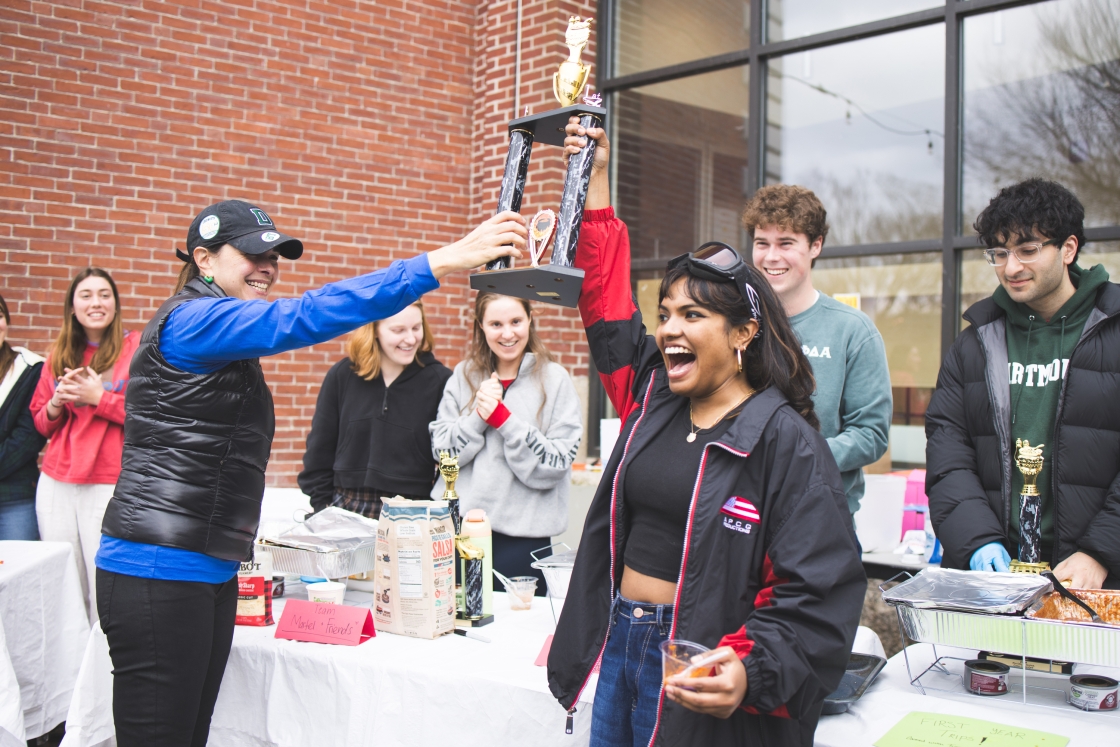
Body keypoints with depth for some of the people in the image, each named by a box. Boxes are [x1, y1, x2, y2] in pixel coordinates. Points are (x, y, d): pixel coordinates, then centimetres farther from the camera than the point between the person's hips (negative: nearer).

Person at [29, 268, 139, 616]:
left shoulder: (136, 348, 0)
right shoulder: (59, 354, 15)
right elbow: (40, 423, 20)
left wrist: (99, 398, -10)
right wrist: (56, 404, 0)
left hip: (110, 485, -4)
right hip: (56, 486, 5)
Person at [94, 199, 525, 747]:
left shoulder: (222, 339, 18)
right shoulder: (193, 320, -11)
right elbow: (306, 317, -26)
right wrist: (443, 261, -32)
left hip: (211, 573, 10)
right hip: (158, 573, -10)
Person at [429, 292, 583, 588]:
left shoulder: (554, 380, -4)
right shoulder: (464, 376, 6)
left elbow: (556, 466, -11)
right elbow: (442, 451, 1)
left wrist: (502, 418, -18)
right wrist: (478, 416, -14)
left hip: (522, 536, -3)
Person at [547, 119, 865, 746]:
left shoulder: (786, 440, -14)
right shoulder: (652, 395, 5)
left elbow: (817, 592, -18)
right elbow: (607, 298, 14)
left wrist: (751, 671, -34)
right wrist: (596, 177, 14)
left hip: (696, 672, -6)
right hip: (617, 647, 7)